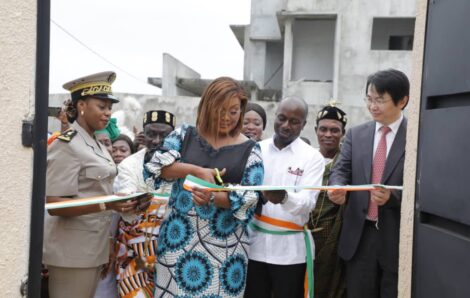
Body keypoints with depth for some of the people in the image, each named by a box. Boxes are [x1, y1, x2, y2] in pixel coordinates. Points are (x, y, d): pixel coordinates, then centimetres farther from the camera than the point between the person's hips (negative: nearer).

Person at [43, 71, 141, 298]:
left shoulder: (98, 146, 12)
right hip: (72, 250, -8)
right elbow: (55, 205, -20)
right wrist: (107, 205, -30)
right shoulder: (66, 146, -14)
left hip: (94, 247, 8)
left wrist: (123, 202, 5)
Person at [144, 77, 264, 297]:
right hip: (179, 236, 1)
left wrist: (213, 197, -23)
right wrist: (197, 171, -18)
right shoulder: (185, 135, 5)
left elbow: (249, 197, -6)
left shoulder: (249, 149, 1)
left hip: (224, 242, -1)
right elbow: (157, 165, -5)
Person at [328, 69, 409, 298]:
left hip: (399, 237, -3)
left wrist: (393, 197, -25)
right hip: (359, 236, 3)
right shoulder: (356, 135, 9)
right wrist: (337, 187, -21)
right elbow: (341, 169, 1)